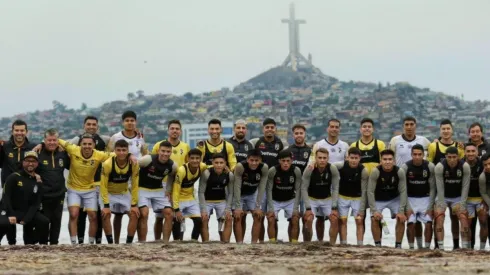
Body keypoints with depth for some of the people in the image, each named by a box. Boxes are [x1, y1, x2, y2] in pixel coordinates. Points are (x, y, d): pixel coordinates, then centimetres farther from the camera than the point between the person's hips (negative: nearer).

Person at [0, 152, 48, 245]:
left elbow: (36, 204, 3)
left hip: (26, 212, 4)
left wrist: (26, 219, -12)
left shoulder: (38, 182, 8)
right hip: (10, 211, -4)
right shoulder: (13, 177, -4)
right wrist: (10, 215, -22)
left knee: (44, 221, -18)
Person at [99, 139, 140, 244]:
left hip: (124, 193, 3)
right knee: (106, 214, -23)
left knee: (134, 214, -12)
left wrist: (134, 204, -13)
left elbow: (135, 186, -11)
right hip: (109, 193, -3)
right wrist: (106, 205, -24)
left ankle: (129, 243, -3)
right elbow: (103, 186, -20)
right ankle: (110, 243, -14)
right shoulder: (107, 164, -28)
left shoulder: (134, 164, -21)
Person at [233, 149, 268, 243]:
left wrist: (258, 206, -25)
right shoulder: (240, 166, -33)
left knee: (258, 216, -9)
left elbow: (261, 188, -22)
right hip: (239, 194, -2)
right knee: (238, 217, -8)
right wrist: (238, 207, -30)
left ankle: (254, 243, -4)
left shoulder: (264, 168, -26)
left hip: (253, 193, 2)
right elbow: (237, 187, -29)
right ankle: (239, 243, -2)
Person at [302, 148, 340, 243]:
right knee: (308, 219, -20)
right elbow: (304, 189, -16)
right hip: (312, 199, -2)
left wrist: (334, 207, -16)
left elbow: (335, 189, -10)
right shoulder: (309, 170, -22)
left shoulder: (333, 169, -18)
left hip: (327, 199, 2)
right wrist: (308, 208, -21)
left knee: (335, 219, -13)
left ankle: (332, 244, -3)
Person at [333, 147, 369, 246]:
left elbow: (364, 190, -16)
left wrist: (362, 209, -16)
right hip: (343, 197, 1)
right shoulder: (341, 165, -19)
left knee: (359, 221, -5)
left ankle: (360, 245, -2)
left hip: (357, 198, -1)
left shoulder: (363, 171, -19)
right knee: (342, 220, -3)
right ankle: (343, 244, 2)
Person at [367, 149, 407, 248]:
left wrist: (401, 211, -22)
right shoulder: (375, 171, -26)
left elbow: (403, 192, -17)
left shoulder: (400, 172, -22)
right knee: (374, 219, -19)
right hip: (378, 199, -1)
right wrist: (374, 210, -26)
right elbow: (370, 191, -21)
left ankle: (398, 245, -1)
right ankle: (377, 245, -5)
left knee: (401, 218, -14)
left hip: (394, 198, 1)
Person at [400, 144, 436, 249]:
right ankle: (411, 247, -5)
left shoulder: (430, 166, -8)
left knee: (428, 223, -14)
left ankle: (427, 247, -3)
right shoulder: (406, 167, -10)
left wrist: (430, 206, -8)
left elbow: (432, 188, -3)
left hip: (425, 198, 1)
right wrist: (407, 206, -12)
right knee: (411, 223, -16)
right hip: (411, 198, -1)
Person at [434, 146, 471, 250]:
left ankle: (466, 247, -10)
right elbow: (440, 188, -18)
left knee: (463, 217, -16)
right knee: (439, 216, -19)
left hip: (458, 197, 1)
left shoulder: (465, 167, -15)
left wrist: (462, 204, -16)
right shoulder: (439, 167, -19)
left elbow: (465, 187, -12)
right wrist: (442, 205, -21)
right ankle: (440, 247, -18)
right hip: (443, 197, -1)